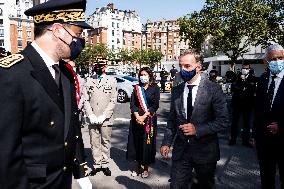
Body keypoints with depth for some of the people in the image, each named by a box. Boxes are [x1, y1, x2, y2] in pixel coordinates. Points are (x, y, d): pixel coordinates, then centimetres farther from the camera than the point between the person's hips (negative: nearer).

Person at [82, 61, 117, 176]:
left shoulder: (112, 81, 3)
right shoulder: (89, 80, 9)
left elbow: (113, 101, -3)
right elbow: (85, 100, 4)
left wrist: (103, 116, -10)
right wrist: (91, 116, -7)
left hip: (106, 119, -1)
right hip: (92, 119, 2)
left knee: (105, 142, 7)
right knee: (94, 143, 7)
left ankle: (105, 165, 20)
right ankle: (97, 164, 20)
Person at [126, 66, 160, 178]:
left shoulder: (155, 88, 2)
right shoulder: (137, 88, 10)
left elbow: (155, 105, -6)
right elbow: (132, 104, 2)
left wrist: (144, 116, -15)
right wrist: (137, 116, -13)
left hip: (149, 119, -2)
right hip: (136, 119, 3)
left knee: (147, 142, 1)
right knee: (136, 142, 5)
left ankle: (146, 168, 15)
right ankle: (137, 166, 19)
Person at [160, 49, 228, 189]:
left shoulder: (213, 90, -10)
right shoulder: (176, 91, 3)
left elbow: (222, 121, -10)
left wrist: (197, 129, -20)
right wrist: (166, 142, 3)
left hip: (205, 151, -2)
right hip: (181, 150, 3)